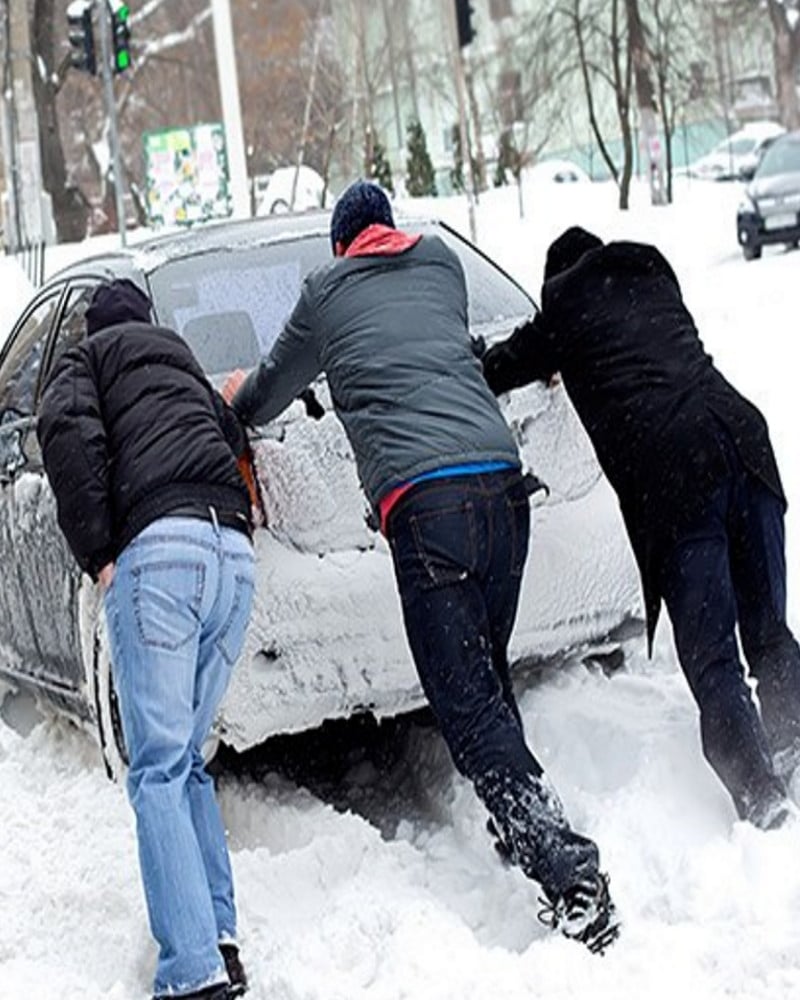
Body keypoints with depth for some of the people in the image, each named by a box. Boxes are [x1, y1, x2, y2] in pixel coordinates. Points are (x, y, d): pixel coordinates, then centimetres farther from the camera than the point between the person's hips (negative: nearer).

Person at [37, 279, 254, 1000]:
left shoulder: (89, 356, 17)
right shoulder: (188, 370, 37)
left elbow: (68, 430, -3)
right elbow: (237, 445, 27)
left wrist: (97, 552, -3)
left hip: (161, 544, -6)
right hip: (236, 554, 6)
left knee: (159, 770, -9)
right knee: (188, 760, 16)